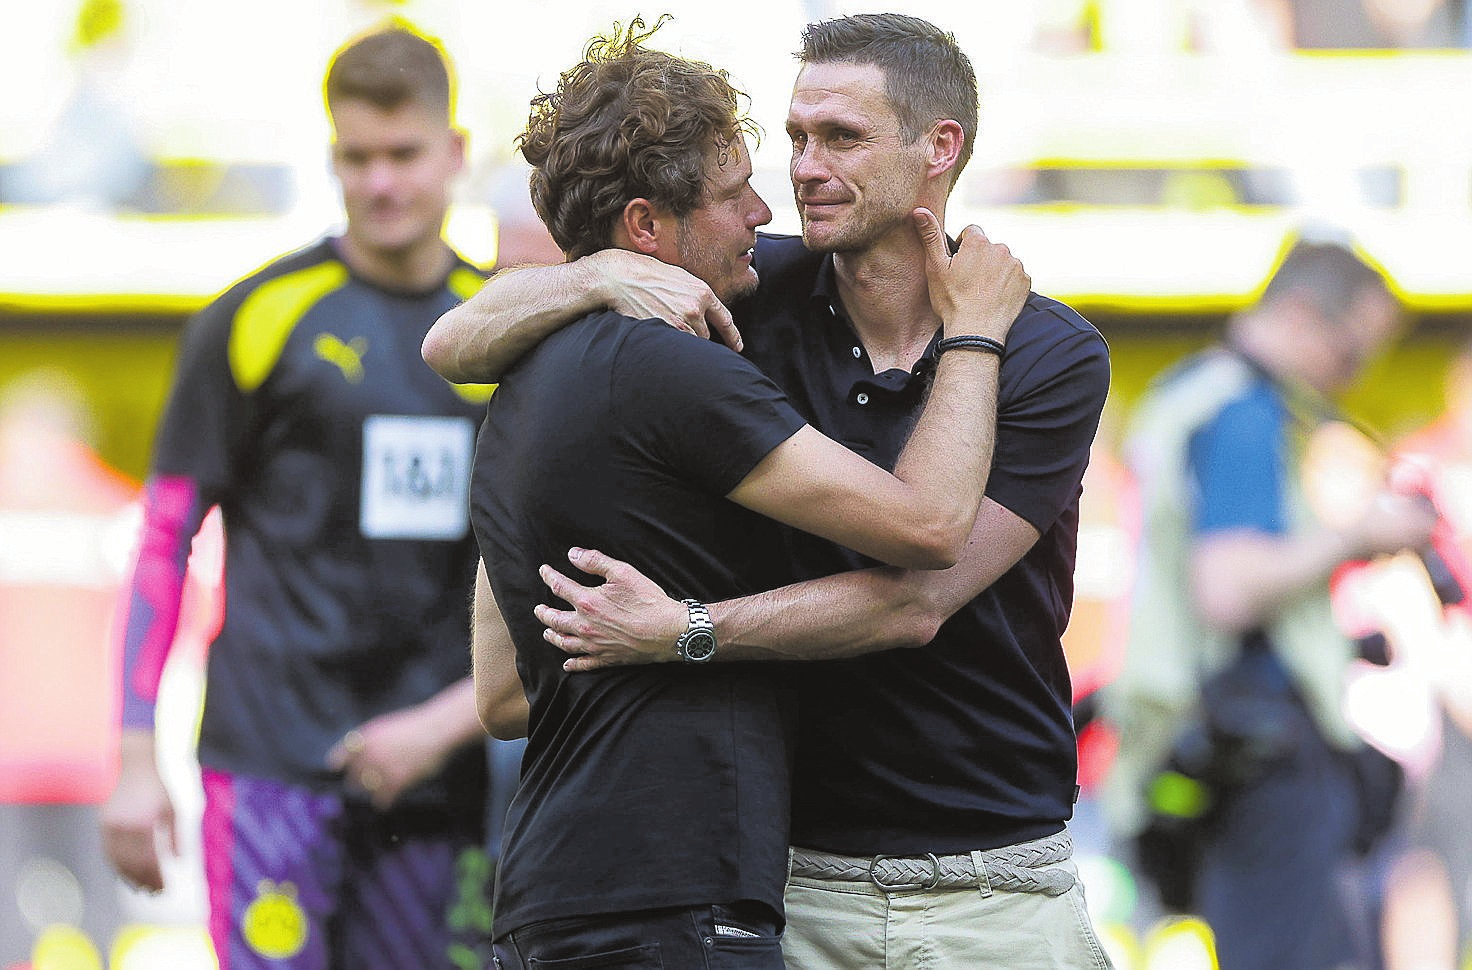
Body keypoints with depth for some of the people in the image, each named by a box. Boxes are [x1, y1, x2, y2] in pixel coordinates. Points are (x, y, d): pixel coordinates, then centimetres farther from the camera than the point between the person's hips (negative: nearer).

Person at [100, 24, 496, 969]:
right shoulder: (259, 319, 0)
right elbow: (164, 537, 2)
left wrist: (452, 721, -3)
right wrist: (137, 760, -3)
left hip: (435, 774, 4)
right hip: (274, 759, -4)